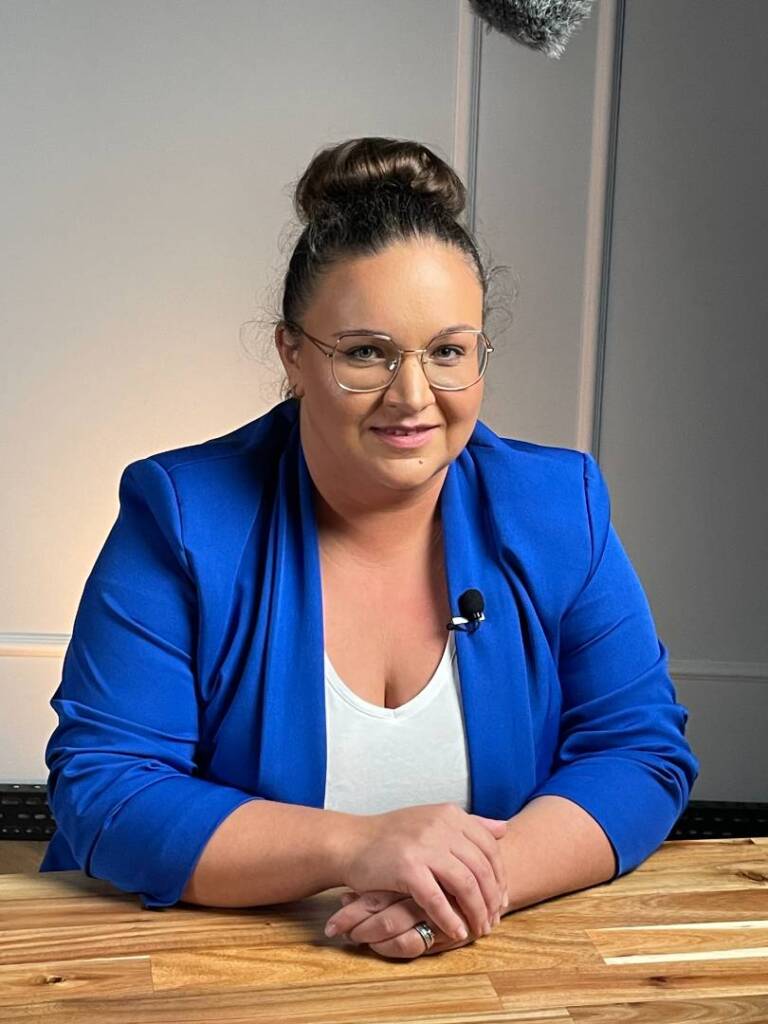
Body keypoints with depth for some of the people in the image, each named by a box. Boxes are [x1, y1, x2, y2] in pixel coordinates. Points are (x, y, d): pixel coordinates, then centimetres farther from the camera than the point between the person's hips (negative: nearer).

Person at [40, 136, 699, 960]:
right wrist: (354, 847, -24)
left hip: (491, 965, 3)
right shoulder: (181, 517, -9)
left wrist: (486, 875, -19)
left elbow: (643, 750, -1)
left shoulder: (556, 510, -1)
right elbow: (102, 792, -12)